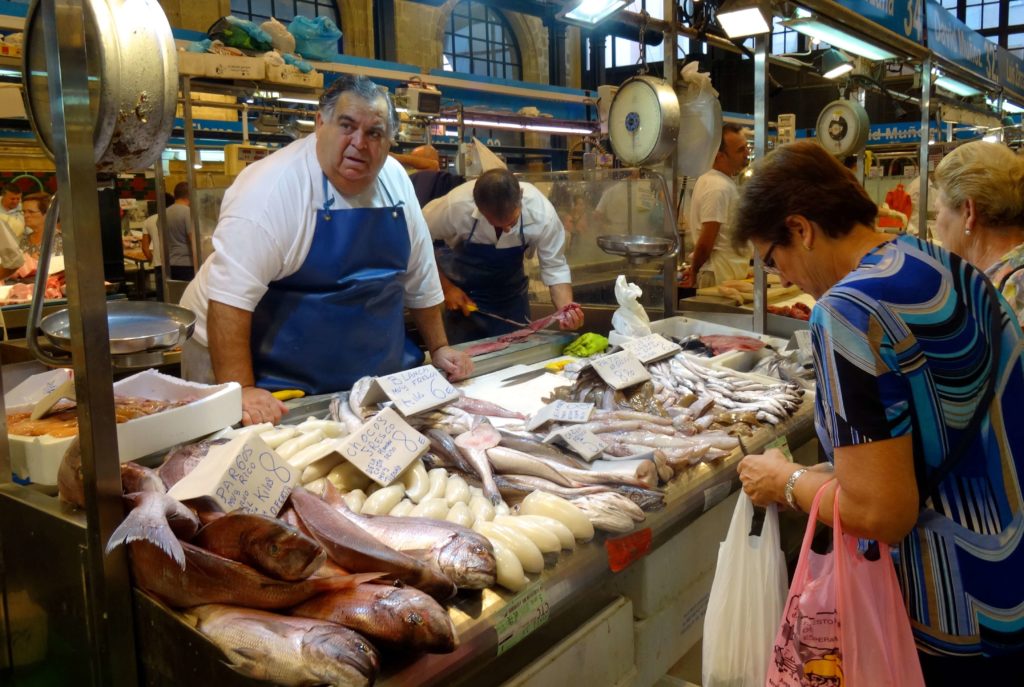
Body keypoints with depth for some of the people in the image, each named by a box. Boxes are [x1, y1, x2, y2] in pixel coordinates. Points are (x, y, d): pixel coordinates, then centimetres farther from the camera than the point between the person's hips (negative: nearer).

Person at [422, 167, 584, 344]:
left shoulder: (542, 213, -31)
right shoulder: (455, 206, -34)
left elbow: (555, 267, -19)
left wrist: (566, 310, -35)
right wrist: (446, 288, -15)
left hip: (509, 293, 2)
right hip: (460, 291, -1)